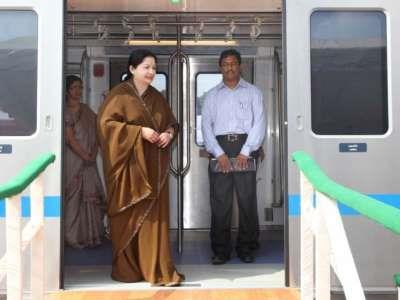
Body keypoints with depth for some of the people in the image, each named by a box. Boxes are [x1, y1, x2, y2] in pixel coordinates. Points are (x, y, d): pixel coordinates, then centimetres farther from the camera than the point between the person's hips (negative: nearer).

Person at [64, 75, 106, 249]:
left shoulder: (87, 110, 14)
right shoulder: (66, 112, -6)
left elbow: (95, 135, 11)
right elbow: (70, 139, -12)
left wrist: (93, 154, -3)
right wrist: (85, 156, -10)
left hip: (88, 161, 6)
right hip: (72, 160, -6)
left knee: (92, 195, 5)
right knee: (73, 196, -3)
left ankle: (90, 235, 15)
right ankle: (72, 236, 7)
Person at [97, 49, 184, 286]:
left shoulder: (157, 97, 14)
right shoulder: (120, 95, -4)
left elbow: (172, 122, 20)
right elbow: (106, 122, -12)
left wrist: (169, 133, -4)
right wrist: (140, 131, -19)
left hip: (154, 167, 5)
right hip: (130, 166, -5)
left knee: (155, 217, 4)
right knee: (129, 218, 3)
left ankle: (158, 270, 11)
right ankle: (126, 270, 16)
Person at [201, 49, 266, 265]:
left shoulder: (253, 92, 12)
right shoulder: (212, 95, 17)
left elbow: (259, 123, 3)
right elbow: (206, 125, 7)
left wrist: (245, 152, -9)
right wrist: (219, 153, -7)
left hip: (245, 147, -1)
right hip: (219, 147, 1)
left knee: (247, 199, -3)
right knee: (220, 201, -2)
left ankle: (246, 249, 7)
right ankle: (221, 250, 4)